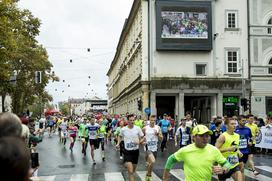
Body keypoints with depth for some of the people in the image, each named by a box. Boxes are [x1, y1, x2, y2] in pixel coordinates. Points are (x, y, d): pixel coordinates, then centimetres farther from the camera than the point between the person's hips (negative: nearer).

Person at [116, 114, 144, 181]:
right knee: (130, 171, -15)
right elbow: (120, 136, 15)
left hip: (135, 151, 2)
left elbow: (142, 138, 1)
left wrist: (139, 142, -20)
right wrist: (118, 143, 0)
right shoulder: (123, 129, -7)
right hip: (127, 151, -2)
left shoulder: (138, 129, -8)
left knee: (133, 170, 19)